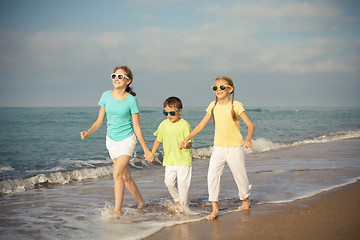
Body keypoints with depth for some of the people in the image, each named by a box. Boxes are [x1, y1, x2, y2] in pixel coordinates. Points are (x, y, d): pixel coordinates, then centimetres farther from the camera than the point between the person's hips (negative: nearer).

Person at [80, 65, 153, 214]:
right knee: (126, 177, 12)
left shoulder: (131, 100, -12)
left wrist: (146, 150, -5)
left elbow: (137, 127, -7)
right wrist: (88, 132, -16)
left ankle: (117, 210, -12)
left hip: (127, 140, -5)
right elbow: (99, 121, 3)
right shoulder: (106, 96, -2)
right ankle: (141, 203, 31)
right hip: (111, 140, 5)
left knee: (117, 174, -19)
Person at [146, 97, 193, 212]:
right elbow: (158, 139, 17)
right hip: (169, 159, 5)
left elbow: (190, 144, -13)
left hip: (184, 160, -5)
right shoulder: (164, 124, 4)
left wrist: (186, 146, -36)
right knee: (169, 182, 0)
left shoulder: (184, 125, -12)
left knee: (182, 183, -5)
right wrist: (152, 154, 15)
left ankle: (183, 206, 12)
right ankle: (177, 200, 25)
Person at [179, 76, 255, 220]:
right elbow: (201, 125, 8)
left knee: (240, 176, 9)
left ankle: (245, 199, 38)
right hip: (218, 147, 3)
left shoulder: (236, 105, -8)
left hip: (235, 148, -3)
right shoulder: (213, 106, 4)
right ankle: (214, 208, -5)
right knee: (212, 176, -11)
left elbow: (250, 125, -11)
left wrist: (248, 139, -30)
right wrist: (186, 139, 0)